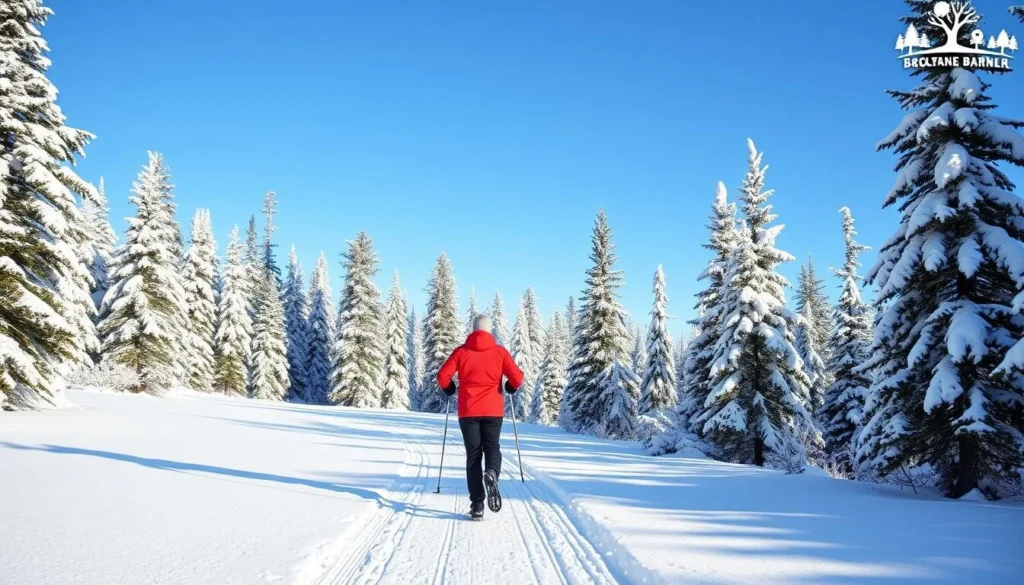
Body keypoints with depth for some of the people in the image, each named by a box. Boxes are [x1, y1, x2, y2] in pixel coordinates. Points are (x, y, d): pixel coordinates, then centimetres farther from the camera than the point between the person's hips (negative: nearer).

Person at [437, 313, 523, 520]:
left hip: (468, 411, 0)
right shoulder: (499, 351, 0)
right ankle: (492, 474, -20)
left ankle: (477, 505, 0)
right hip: (493, 410, 0)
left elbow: (443, 376, -4)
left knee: (473, 454, 7)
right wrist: (511, 388, 16)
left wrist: (450, 389, 18)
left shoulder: (461, 351, 0)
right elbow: (516, 377, -6)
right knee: (492, 447, 15)